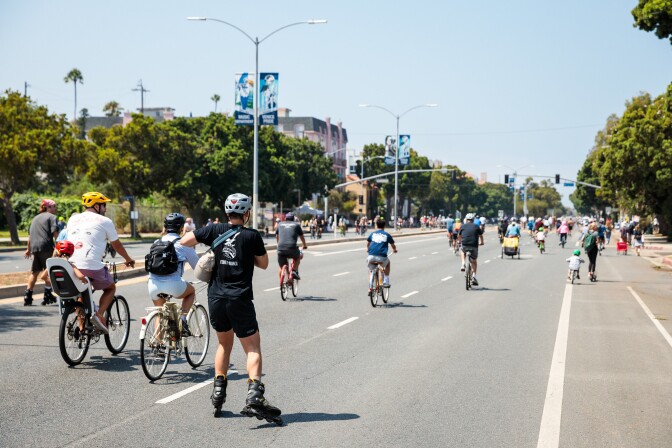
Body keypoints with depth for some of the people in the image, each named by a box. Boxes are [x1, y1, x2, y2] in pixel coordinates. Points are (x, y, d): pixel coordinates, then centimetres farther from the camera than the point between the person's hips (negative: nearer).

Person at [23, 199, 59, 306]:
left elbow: (30, 235, 25)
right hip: (46, 247, -7)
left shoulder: (35, 218, 23)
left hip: (34, 248, 7)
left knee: (34, 272, 13)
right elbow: (55, 233, -13)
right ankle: (47, 295, 0)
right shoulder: (52, 217, 0)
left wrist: (28, 249, 30)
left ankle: (28, 297, 10)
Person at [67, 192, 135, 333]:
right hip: (92, 267, -5)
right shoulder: (104, 221, 4)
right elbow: (116, 245, 13)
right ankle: (99, 315, -3)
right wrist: (128, 259, 30)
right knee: (111, 288, 19)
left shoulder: (73, 219, 19)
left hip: (72, 265, 5)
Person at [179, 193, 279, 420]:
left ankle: (218, 392, 21)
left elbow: (184, 241, 5)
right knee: (253, 348, 0)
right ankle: (254, 397, -16)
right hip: (240, 300, -4)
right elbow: (264, 264, 6)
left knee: (224, 344, 22)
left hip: (215, 298, 4)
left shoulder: (215, 230, 0)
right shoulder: (252, 236, -6)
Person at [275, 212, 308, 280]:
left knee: (281, 267, 16)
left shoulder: (280, 224, 21)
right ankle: (295, 271, 13)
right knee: (297, 257, 31)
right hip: (292, 248, -1)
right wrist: (305, 245, 48)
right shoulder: (296, 224, 16)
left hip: (281, 248, 1)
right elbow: (302, 237, 29)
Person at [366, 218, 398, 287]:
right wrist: (394, 250, 50)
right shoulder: (387, 235, 11)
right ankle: (386, 282, 26)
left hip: (371, 257, 1)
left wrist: (367, 249, 58)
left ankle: (370, 285, 14)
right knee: (388, 263, 33)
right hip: (382, 257, -1)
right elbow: (393, 245, 25)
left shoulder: (372, 234, 16)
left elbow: (368, 243, 35)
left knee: (371, 270, 30)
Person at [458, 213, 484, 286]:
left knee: (463, 252, 35)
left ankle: (463, 264, 13)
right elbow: (481, 235, 23)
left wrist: (460, 241, 45)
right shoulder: (476, 227, 10)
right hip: (474, 246, 0)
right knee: (474, 261, 18)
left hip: (465, 245, 0)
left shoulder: (463, 226, 10)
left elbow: (459, 235, 24)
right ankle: (474, 276, 6)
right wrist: (481, 242, 44)